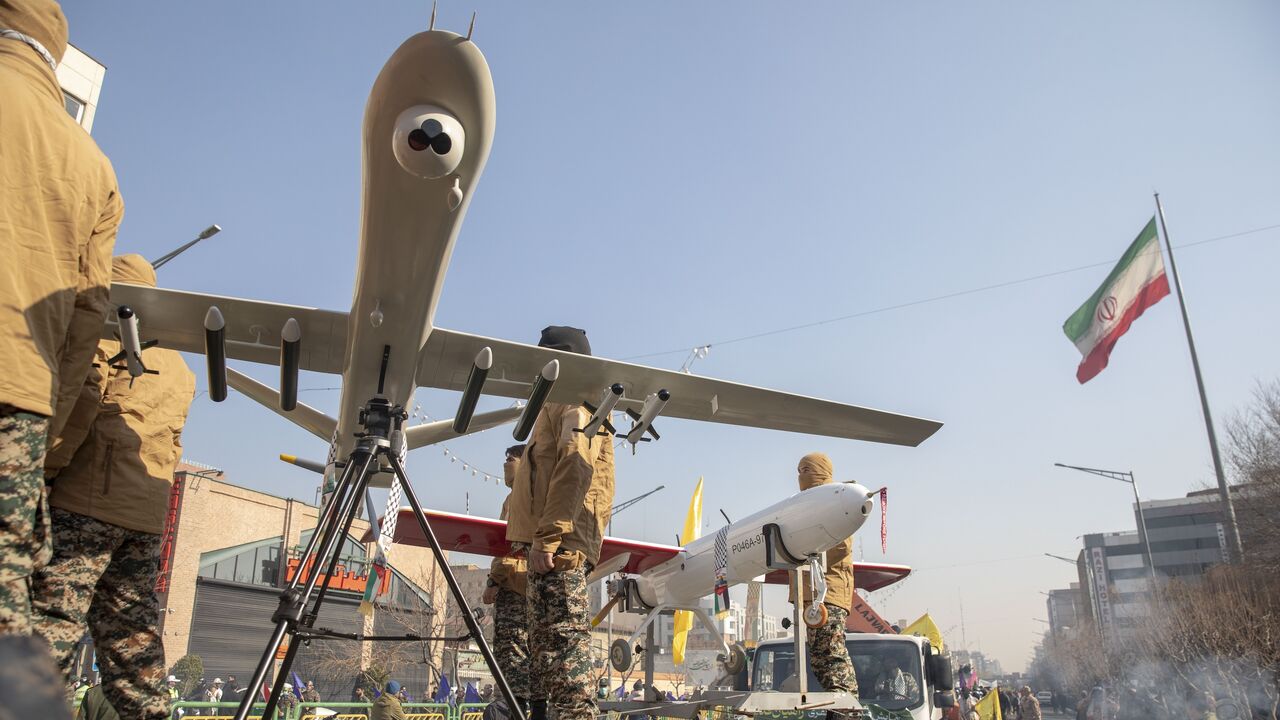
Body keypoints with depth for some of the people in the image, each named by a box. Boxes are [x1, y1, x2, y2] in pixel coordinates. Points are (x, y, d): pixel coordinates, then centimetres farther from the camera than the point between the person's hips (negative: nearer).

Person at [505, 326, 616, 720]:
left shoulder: (575, 403, -3)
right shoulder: (558, 405, 28)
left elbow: (574, 472, -17)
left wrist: (548, 537, -24)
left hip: (558, 543, -10)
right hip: (549, 542, 10)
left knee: (564, 635, -15)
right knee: (545, 642, 10)